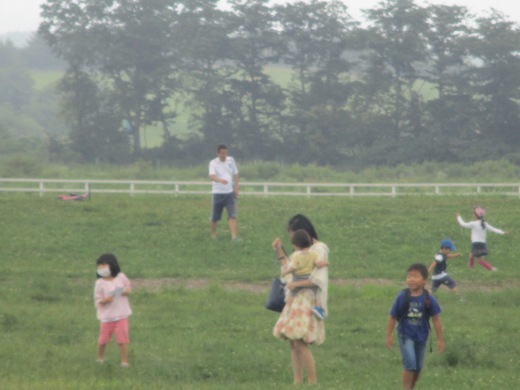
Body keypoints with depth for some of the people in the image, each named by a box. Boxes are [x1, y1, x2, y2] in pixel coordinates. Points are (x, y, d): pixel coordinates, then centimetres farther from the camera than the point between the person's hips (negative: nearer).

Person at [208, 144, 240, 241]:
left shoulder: (231, 160, 5)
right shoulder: (213, 163, -7)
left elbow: (235, 174, 14)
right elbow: (212, 176, -24)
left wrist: (236, 188, 6)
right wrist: (220, 180, -44)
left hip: (230, 193, 2)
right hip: (217, 193, -2)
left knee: (232, 215, -10)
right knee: (215, 217, 7)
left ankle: (234, 237, -15)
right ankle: (213, 233, 29)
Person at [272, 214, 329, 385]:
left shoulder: (319, 250, -10)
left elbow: (319, 280, -18)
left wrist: (298, 283, -19)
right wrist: (280, 251, 18)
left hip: (308, 300, -9)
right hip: (296, 300, 9)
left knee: (300, 343, -14)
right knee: (293, 343, 5)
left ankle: (313, 382, -10)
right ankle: (297, 382, 7)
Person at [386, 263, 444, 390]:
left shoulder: (428, 299, -10)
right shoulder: (402, 297, -13)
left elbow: (436, 319, -2)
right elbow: (393, 317, -3)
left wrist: (440, 339, 0)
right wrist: (388, 336, -1)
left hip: (421, 337, 3)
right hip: (405, 335, -3)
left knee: (418, 368, 12)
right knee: (410, 364, -19)